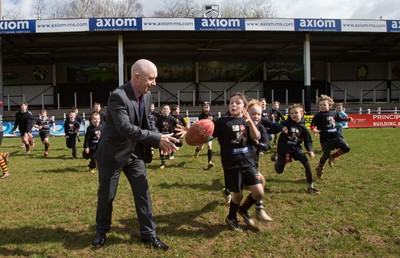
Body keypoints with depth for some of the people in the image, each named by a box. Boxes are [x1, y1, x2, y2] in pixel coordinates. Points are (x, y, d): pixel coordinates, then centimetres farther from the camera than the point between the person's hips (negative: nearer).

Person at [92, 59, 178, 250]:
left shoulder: (147, 95, -3)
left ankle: (148, 234, 18)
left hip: (135, 152, 6)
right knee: (106, 195, 12)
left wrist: (161, 138, -13)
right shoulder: (118, 96, -27)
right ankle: (101, 231, 34)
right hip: (112, 153, -6)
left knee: (143, 192, 6)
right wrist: (157, 139, -39)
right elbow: (125, 128, -36)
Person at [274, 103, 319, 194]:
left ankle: (310, 187, 1)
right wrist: (282, 128, -37)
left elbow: (308, 141, 2)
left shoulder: (303, 127, -4)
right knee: (279, 171, 8)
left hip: (296, 149, 2)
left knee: (307, 164, -14)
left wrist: (310, 150, -14)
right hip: (283, 149, -2)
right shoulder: (286, 123, -13)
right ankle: (277, 158, 43)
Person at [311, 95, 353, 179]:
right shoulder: (318, 115, -10)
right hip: (325, 138, -5)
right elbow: (312, 125, -17)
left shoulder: (333, 114, 8)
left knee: (346, 148, -4)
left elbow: (339, 119, 28)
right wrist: (314, 130, -37)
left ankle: (332, 157, 17)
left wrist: (348, 119, 18)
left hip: (335, 136, 5)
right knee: (326, 154, 0)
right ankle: (319, 168, 24)